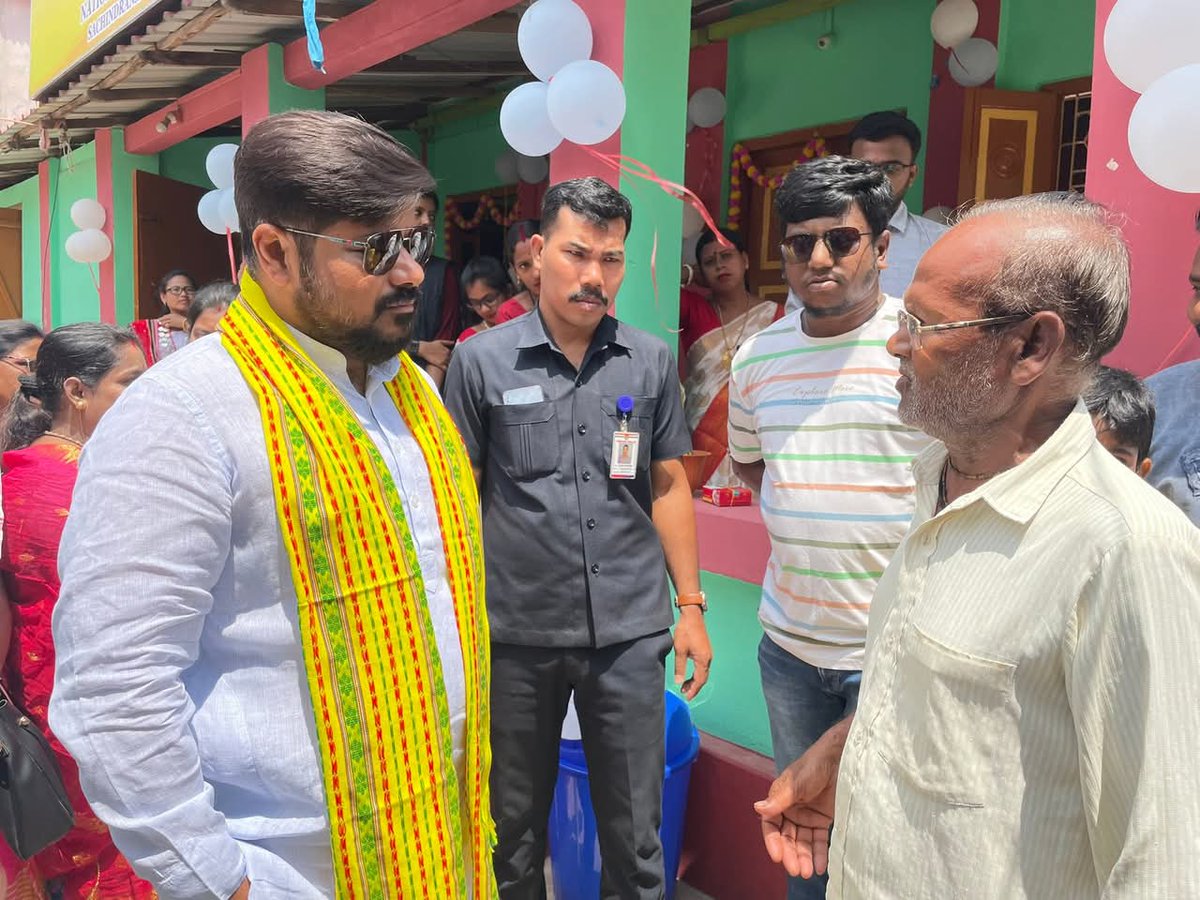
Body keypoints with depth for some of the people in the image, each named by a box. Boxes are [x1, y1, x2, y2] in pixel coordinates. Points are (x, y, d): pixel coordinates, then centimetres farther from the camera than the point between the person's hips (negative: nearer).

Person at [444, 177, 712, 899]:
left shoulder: (652, 362, 3)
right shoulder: (481, 360, -2)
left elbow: (669, 486, 8)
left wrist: (691, 604, 6)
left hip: (631, 631, 1)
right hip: (515, 631, 0)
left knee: (636, 833, 12)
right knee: (515, 827, 18)